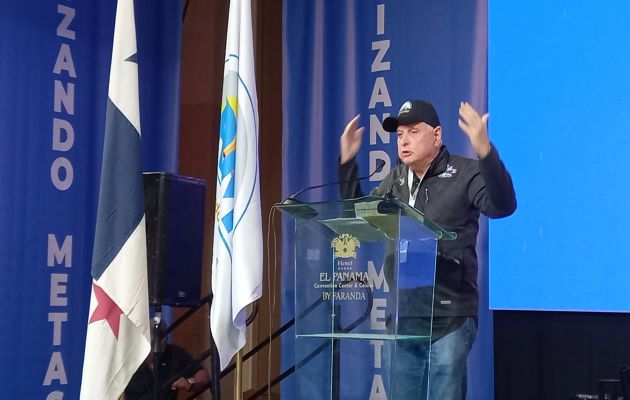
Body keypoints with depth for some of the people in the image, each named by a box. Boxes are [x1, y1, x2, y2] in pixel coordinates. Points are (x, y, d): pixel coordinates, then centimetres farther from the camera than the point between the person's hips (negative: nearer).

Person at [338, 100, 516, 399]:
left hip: (449, 318, -6)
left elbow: (502, 206, -21)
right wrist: (347, 163, 9)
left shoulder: (464, 173, -6)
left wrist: (485, 151, -36)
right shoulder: (395, 180, 13)